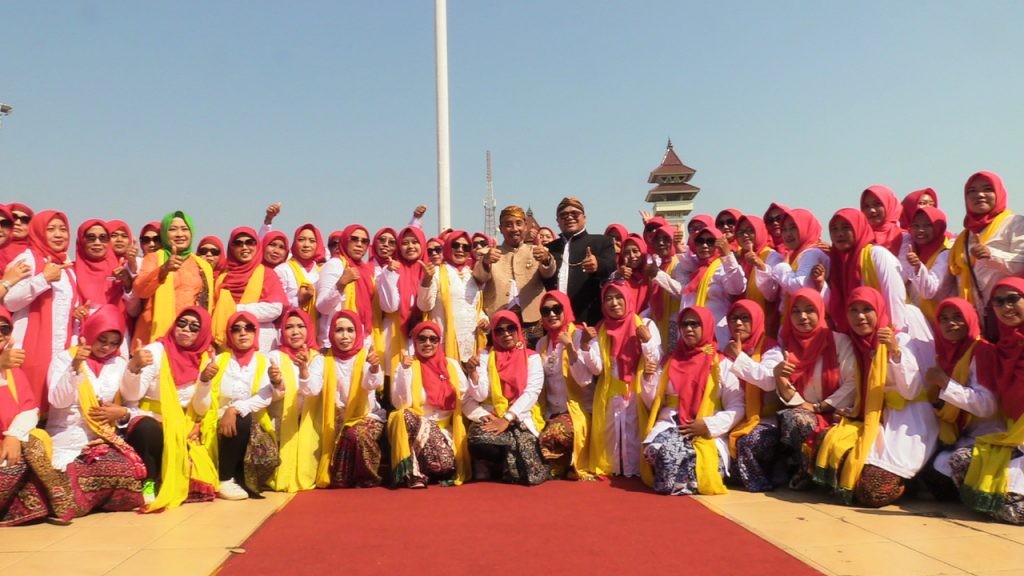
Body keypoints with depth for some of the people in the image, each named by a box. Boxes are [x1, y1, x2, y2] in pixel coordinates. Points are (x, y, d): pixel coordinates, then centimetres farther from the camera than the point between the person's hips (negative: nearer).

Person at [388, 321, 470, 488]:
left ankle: (419, 472, 2)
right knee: (405, 416, -36)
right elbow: (400, 404, -12)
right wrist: (405, 370, -17)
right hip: (416, 427, -1)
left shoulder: (452, 364, 9)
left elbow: (467, 398, 8)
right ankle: (414, 475, -26)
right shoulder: (406, 365, 3)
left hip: (445, 427, 1)